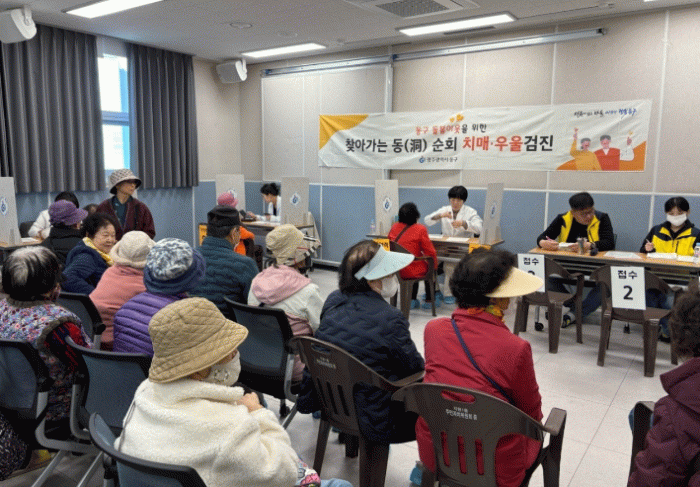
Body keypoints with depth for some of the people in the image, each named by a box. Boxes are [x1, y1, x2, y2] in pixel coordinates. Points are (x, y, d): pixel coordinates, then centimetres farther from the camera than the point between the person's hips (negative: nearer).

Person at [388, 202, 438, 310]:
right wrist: (434, 265, 9)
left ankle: (412, 300, 35)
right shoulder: (420, 229, -14)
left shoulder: (394, 227, 1)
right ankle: (429, 300, 32)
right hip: (411, 271, -5)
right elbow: (430, 252, -10)